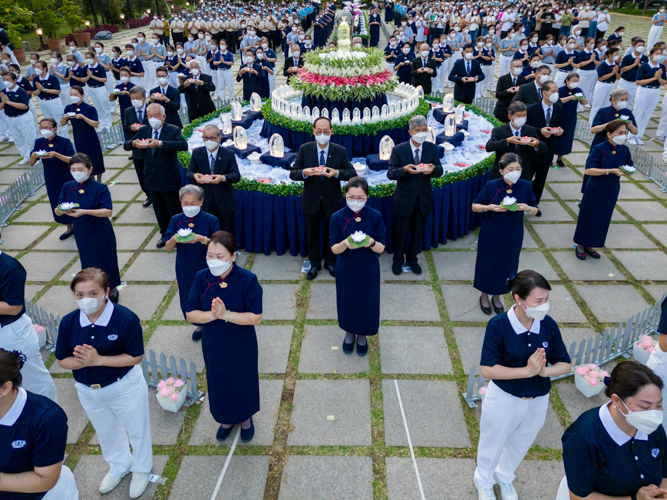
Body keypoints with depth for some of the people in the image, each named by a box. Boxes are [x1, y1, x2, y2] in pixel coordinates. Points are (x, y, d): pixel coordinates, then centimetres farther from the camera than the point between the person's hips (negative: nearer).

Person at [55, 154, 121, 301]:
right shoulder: (67, 187, -3)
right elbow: (57, 211, 1)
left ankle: (112, 288, 33)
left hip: (100, 233, -3)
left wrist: (84, 212, -33)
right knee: (88, 263, 16)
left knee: (106, 260, 10)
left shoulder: (100, 188, -16)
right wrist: (60, 210, -24)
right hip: (81, 233, 4)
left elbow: (108, 211, -25)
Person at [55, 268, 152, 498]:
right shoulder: (68, 322, -15)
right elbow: (62, 360, -7)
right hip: (87, 390, 5)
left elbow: (135, 357, -24)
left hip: (125, 387, -4)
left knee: (136, 430, 18)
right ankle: (119, 467, 57)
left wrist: (98, 359, -31)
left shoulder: (126, 319, -28)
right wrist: (81, 361, -28)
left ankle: (141, 469, 48)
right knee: (106, 432, 28)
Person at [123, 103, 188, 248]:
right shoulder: (143, 130, 5)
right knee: (159, 211, 18)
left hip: (169, 180, -5)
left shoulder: (173, 130, -11)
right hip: (151, 180, 5)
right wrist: (134, 143, -21)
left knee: (174, 211, 7)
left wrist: (160, 143, -41)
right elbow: (126, 145, 4)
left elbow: (183, 145, -31)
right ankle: (166, 235, 35)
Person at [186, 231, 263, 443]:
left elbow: (256, 317, -21)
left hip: (242, 346, -2)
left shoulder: (248, 280, -22)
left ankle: (246, 417, 48)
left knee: (244, 381, 19)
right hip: (213, 345, 3)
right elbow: (190, 314, -10)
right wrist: (212, 314, -29)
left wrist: (226, 315, -31)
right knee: (219, 383, 21)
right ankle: (227, 419, 49)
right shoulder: (201, 278, -13)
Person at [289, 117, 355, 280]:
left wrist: (337, 173, -29)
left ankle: (330, 262, 37)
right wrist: (304, 172, -29)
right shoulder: (304, 149, -6)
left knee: (331, 234, 15)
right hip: (311, 201, 1)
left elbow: (352, 173, -9)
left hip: (332, 202, 0)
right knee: (312, 234, 15)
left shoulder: (340, 151, -8)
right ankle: (314, 264, 34)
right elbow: (292, 173, -6)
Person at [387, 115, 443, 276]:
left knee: (418, 232, 17)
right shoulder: (399, 150, -12)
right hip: (404, 199, -3)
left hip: (424, 199, 3)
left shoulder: (432, 148, -3)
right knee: (400, 232, 11)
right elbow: (390, 173, -15)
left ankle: (412, 258, 38)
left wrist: (433, 169, -26)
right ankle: (398, 260, 33)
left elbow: (439, 170, -1)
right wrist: (404, 169, -35)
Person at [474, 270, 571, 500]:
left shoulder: (548, 325, -15)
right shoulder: (498, 325, -27)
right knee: (492, 445, 22)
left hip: (538, 402, 4)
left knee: (520, 446, 28)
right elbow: (487, 369, -28)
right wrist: (527, 370, -33)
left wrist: (544, 371, -28)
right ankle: (484, 481, 53)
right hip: (503, 399, -4)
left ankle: (505, 477, 59)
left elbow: (565, 365, -8)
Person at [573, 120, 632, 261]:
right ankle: (580, 245, 25)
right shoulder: (599, 149, -18)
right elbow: (588, 170, -27)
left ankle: (589, 245, 30)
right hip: (595, 190, -5)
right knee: (587, 218, 7)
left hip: (611, 191, 5)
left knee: (602, 220, 13)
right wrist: (611, 171, -31)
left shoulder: (624, 150, -2)